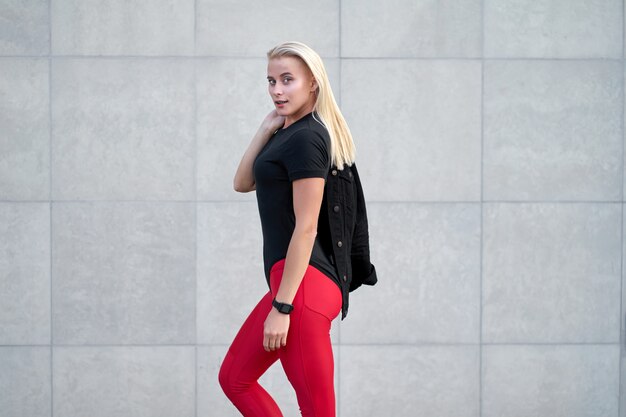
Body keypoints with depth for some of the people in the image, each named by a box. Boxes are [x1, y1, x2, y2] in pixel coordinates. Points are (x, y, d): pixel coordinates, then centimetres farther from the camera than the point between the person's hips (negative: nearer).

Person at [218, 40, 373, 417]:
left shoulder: (306, 138, -14)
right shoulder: (289, 133, 16)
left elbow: (306, 227, -18)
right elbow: (243, 183, 18)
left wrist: (282, 307, -20)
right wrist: (267, 128, 8)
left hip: (303, 286, -11)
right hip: (291, 280, 11)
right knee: (234, 378, 18)